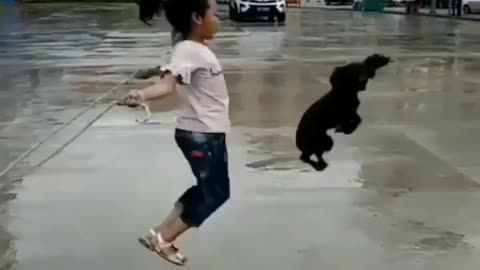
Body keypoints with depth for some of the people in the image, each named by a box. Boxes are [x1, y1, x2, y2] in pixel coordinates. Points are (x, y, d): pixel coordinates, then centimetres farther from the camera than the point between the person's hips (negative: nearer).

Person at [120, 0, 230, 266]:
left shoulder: (199, 49, 7)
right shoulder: (187, 51, -23)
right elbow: (168, 82, -39)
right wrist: (142, 94, -59)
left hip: (210, 133, 10)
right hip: (199, 135, -10)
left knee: (208, 188, 19)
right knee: (215, 193, -1)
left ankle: (163, 234, 23)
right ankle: (162, 238, 6)